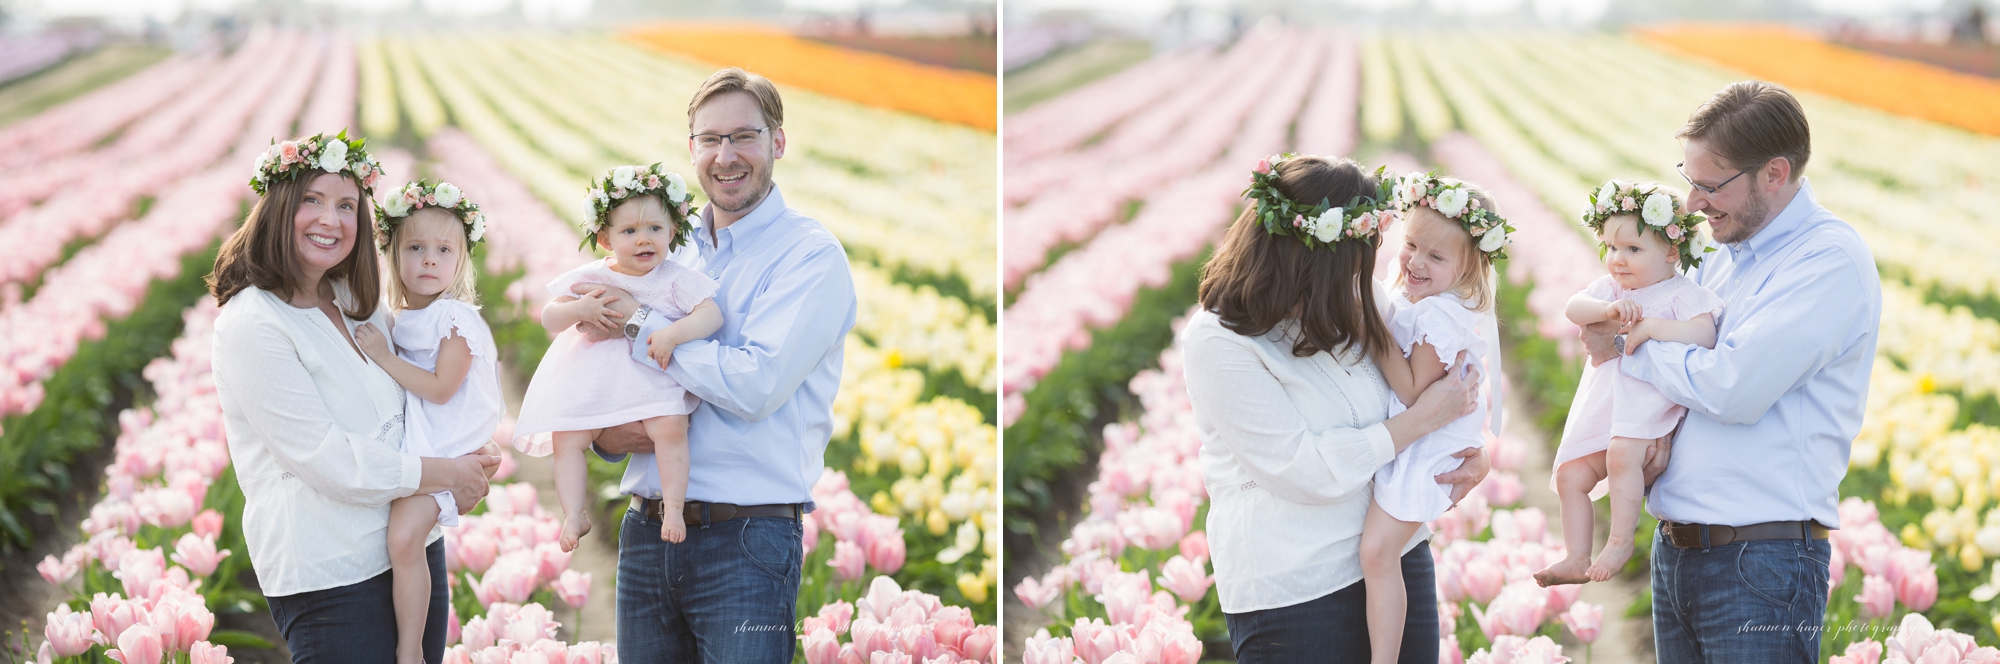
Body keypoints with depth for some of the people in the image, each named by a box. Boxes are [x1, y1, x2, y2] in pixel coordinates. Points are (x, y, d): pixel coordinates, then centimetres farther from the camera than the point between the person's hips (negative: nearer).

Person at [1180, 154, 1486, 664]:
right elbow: (1305, 471, -21)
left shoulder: (1359, 299, 2)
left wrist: (1475, 450, 0)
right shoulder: (1217, 342, -18)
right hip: (1293, 592, -6)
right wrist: (1423, 420, -17)